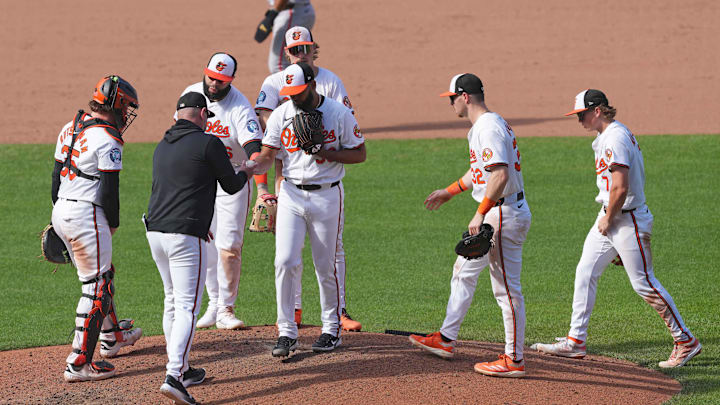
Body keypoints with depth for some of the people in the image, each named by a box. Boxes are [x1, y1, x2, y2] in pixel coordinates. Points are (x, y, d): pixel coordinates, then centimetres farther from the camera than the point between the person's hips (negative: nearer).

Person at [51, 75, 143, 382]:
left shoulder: (70, 129, 12)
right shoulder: (107, 139, -15)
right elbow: (109, 190, -16)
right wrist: (113, 223, 0)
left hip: (61, 211, 9)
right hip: (87, 215, -9)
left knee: (101, 275, 26)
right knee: (96, 287, -3)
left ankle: (111, 337, 44)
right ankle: (79, 363, -6)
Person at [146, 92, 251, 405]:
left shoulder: (162, 147, 16)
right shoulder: (208, 144, -6)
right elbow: (231, 186, 3)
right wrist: (245, 173, 26)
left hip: (154, 231, 7)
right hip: (186, 236, -7)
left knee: (173, 302, 19)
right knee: (187, 306, -9)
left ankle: (181, 369, 26)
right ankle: (173, 376, -22)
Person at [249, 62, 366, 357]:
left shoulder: (339, 114, -6)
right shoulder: (281, 114, 1)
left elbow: (359, 154, -2)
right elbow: (267, 156, 0)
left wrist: (325, 153, -17)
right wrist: (251, 167, -23)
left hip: (327, 196, -2)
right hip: (291, 194, 2)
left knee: (326, 267, 5)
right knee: (285, 261, -9)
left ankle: (332, 329, 21)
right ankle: (287, 332, -2)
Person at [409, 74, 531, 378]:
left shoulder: (489, 128, -19)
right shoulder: (480, 127, 15)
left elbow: (501, 175, -29)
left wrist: (481, 215, -29)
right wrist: (449, 192, 35)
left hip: (504, 213, -11)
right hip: (494, 213, 11)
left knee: (507, 287, -7)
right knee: (464, 272, 20)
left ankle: (514, 360, -3)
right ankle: (446, 339, 31)